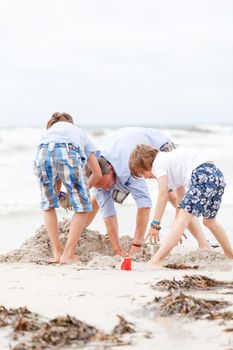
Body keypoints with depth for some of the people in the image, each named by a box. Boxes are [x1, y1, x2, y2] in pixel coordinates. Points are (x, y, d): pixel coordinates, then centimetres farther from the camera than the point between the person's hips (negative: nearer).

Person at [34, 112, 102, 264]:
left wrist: (57, 194, 48)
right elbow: (98, 174, 35)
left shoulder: (48, 131, 44)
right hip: (68, 153, -2)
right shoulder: (79, 132, 40)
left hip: (43, 153, 2)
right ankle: (68, 254, 7)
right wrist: (83, 189, 51)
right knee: (82, 206, 14)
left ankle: (57, 252, 25)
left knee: (48, 205, 25)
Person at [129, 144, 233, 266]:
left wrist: (155, 224, -3)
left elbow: (163, 195, -6)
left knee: (182, 219, -17)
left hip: (203, 176, -9)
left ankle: (156, 260, -27)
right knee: (209, 221, 28)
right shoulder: (168, 159, 30)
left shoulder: (158, 163, 3)